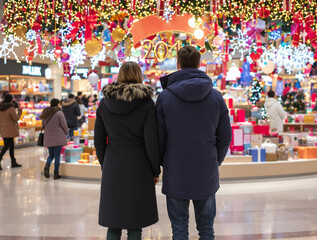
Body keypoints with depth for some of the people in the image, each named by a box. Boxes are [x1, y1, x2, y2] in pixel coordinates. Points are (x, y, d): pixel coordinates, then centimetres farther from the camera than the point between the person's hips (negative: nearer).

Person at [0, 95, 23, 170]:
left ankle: (13, 162, 17)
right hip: (10, 130, -8)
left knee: (12, 145, 14)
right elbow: (16, 118, -10)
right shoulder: (11, 108, -15)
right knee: (7, 146, -3)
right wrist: (19, 110, -1)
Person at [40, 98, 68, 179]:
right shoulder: (59, 113, -10)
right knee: (57, 155, 2)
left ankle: (47, 166, -9)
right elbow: (64, 125, -7)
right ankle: (56, 173, 5)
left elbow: (43, 125, 16)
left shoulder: (45, 113, 8)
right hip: (58, 138, -5)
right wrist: (66, 133, 10)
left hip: (48, 138, 5)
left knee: (51, 154, 17)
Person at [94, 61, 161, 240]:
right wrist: (155, 170, 2)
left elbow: (99, 140, 7)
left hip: (112, 166, 3)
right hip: (138, 165, -3)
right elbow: (151, 141, -8)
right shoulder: (146, 103, -6)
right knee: (135, 225, 6)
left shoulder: (105, 102, 4)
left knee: (113, 225, 11)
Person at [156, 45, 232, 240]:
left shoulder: (165, 97, -8)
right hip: (207, 174, 2)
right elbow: (225, 137, 2)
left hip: (176, 175, -1)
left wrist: (160, 165, 11)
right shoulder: (216, 96, -2)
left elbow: (158, 138, -4)